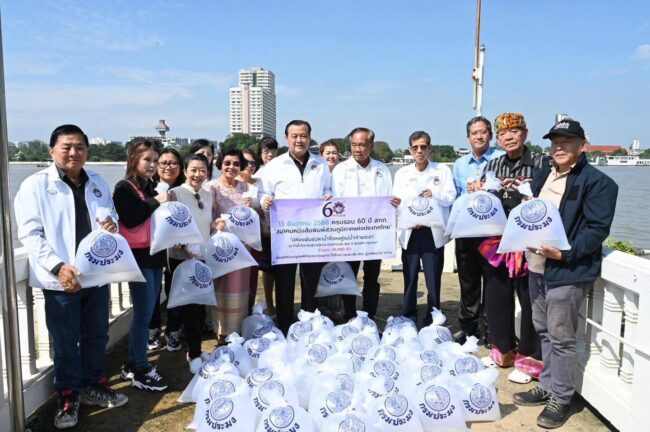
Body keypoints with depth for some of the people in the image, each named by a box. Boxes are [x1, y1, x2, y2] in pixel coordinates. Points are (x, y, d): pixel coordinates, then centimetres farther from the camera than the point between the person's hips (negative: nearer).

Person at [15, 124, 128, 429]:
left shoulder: (98, 183, 9)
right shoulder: (35, 185, -6)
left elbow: (112, 217, 20)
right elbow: (29, 233, -11)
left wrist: (112, 224, -6)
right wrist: (58, 267, -23)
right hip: (61, 279, -4)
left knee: (97, 335, 16)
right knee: (66, 341, 7)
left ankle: (95, 386, 34)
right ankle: (68, 396, 26)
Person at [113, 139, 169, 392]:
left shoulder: (151, 187, 13)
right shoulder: (124, 188, -7)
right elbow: (130, 220, -23)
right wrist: (156, 202, -17)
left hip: (155, 256, 7)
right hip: (138, 258, -7)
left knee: (145, 313, 12)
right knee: (143, 314, -2)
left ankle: (132, 364, 25)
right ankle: (141, 371, 9)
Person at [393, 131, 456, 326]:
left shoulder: (442, 170, 9)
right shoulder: (402, 173, 12)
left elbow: (450, 198, 0)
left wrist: (435, 195, -20)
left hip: (433, 232, -1)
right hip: (410, 232, 1)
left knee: (433, 281, -1)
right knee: (409, 279, 4)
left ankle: (432, 323, 10)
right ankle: (408, 322, 15)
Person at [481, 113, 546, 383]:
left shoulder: (541, 163, -4)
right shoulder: (493, 166, 11)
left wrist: (515, 189, -22)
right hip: (498, 241, 5)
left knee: (530, 300, 4)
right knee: (495, 297, 12)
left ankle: (529, 358, 21)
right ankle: (503, 350, 31)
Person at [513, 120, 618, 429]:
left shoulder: (597, 181, -10)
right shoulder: (543, 175, 13)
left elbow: (598, 229, -15)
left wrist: (564, 253, -23)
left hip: (567, 271, -7)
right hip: (537, 267, 8)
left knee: (560, 337, 1)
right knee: (544, 331, 17)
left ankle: (561, 399, 16)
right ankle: (547, 387, 32)